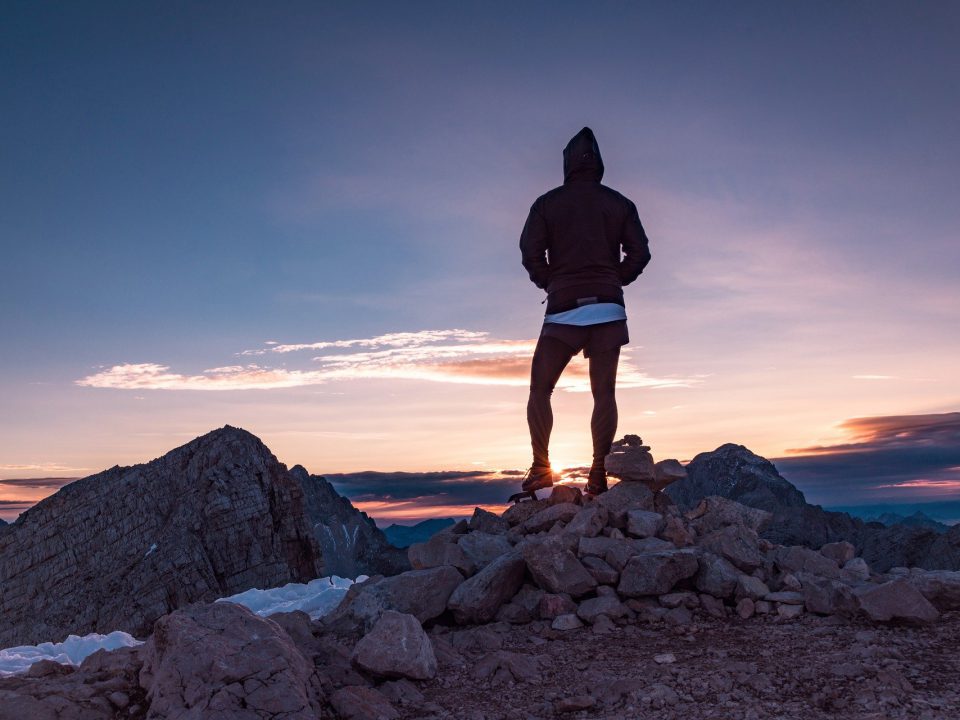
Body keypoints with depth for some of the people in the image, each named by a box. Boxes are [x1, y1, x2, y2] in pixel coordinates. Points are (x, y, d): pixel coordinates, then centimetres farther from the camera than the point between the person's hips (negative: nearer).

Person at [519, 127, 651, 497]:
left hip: (563, 308, -2)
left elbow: (530, 251, -3)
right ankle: (598, 474, -2)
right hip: (609, 309, 2)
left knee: (540, 388, 8)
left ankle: (541, 467, -1)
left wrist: (548, 283, 11)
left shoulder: (547, 203, 6)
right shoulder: (619, 203, 11)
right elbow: (640, 252, 5)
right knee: (604, 392, 3)